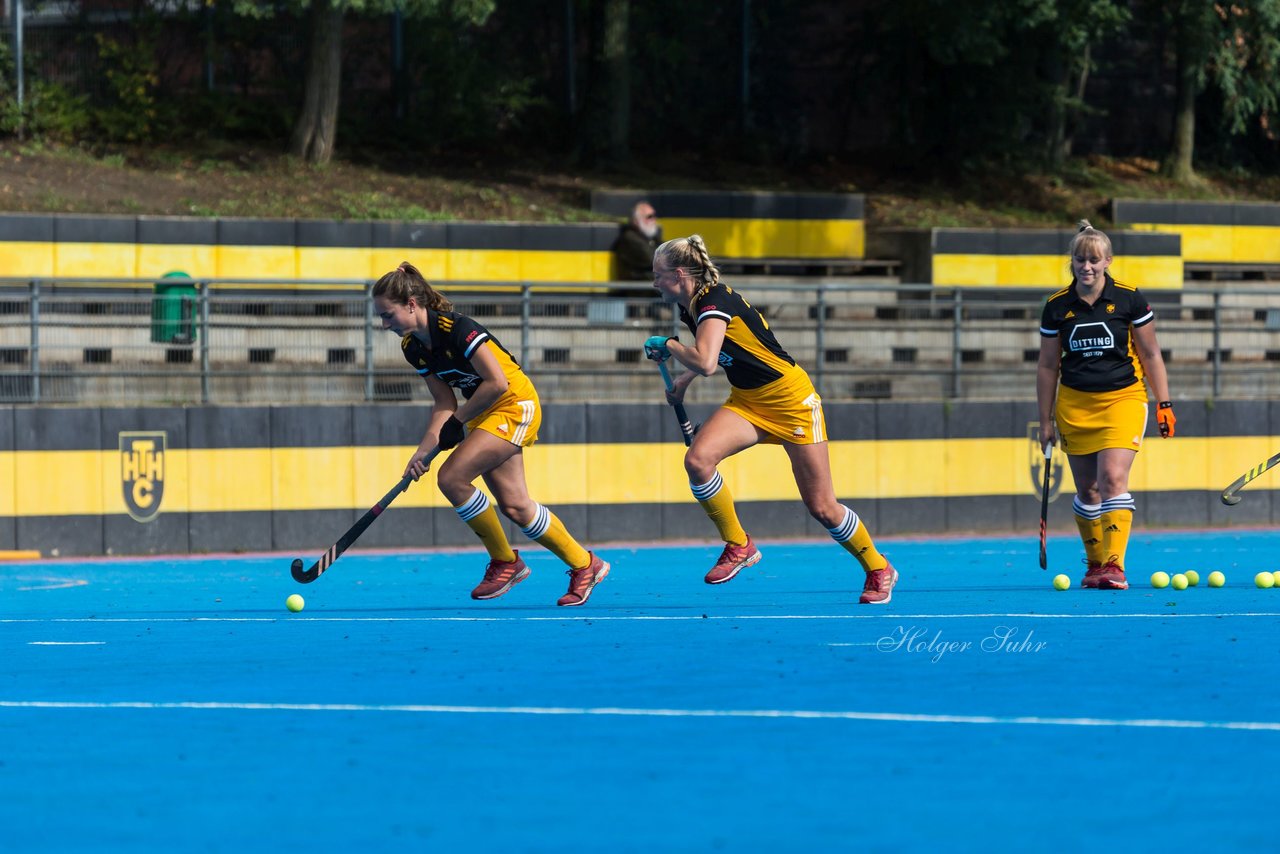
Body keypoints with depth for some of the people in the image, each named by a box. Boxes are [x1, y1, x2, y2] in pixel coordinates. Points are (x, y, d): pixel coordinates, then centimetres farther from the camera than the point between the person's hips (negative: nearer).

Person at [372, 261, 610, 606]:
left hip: (514, 406, -9)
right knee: (514, 506, 4)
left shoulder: (454, 329, -25)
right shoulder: (412, 347, 1)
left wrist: (458, 421, -18)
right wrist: (424, 449, -8)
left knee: (451, 477, -19)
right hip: (483, 416, 9)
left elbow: (497, 383, -27)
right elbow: (444, 403, 5)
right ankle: (584, 565, 20)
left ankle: (505, 561, -1)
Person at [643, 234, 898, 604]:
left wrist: (669, 345, -22)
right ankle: (738, 545, -3)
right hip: (747, 401, 8)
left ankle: (878, 570, 20)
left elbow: (705, 362, -39)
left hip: (791, 400, -8)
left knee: (821, 507, -2)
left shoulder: (714, 301, -24)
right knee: (697, 459, -19)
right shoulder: (692, 307, 3)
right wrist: (684, 378, 11)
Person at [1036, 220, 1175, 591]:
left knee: (1113, 479, -18)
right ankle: (1094, 564, 21)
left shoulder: (1129, 299, -4)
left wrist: (1164, 403, 0)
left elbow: (1151, 355, 3)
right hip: (1075, 404, 3)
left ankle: (1114, 566, -21)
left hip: (1122, 398, -3)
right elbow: (1048, 366, 9)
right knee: (1087, 490, 6)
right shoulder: (1056, 306, 1)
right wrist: (1045, 420, 9)